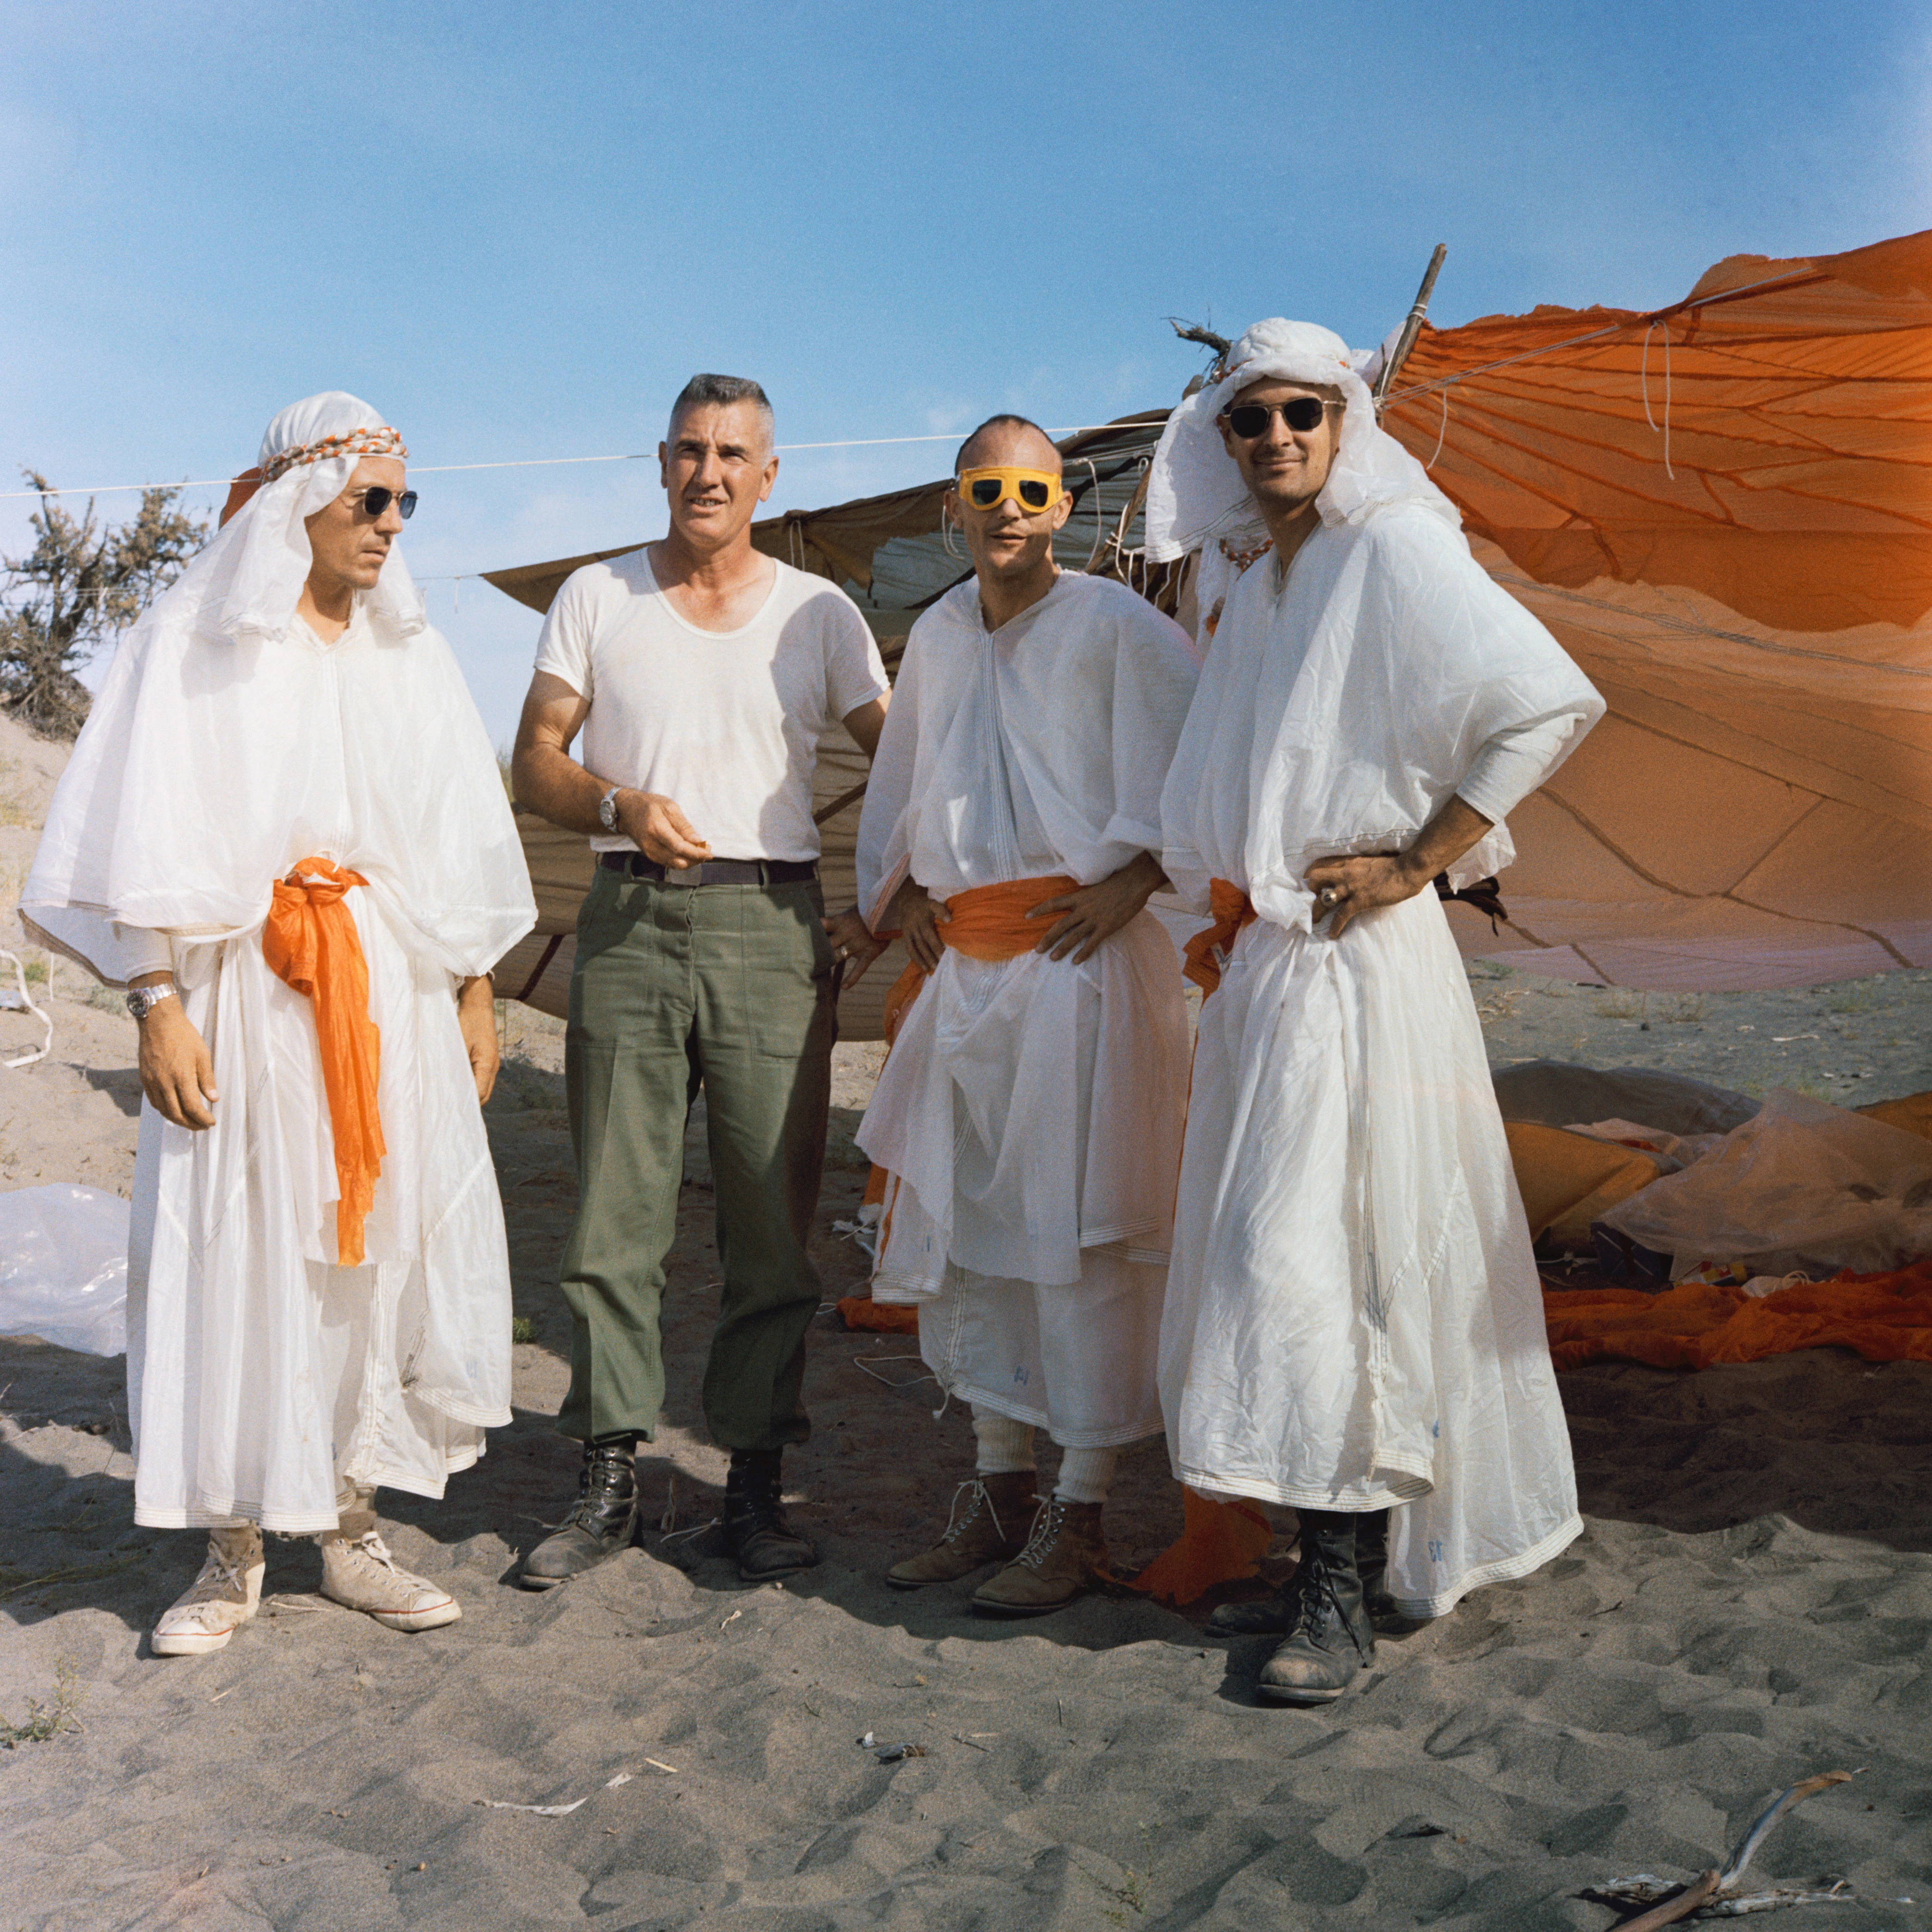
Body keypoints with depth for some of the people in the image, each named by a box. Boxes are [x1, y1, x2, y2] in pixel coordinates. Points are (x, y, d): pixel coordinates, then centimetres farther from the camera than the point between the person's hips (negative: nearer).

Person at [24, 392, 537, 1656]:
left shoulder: (411, 652, 13)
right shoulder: (194, 644, 1)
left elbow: (462, 842, 14)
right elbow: (149, 835, -5)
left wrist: (476, 993, 9)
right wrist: (158, 1004, -13)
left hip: (394, 993, 4)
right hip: (245, 989, -3)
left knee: (383, 1248, 3)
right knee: (236, 1254, -1)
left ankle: (354, 1530, 17)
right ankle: (235, 1558, 12)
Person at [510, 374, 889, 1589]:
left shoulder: (819, 612, 9)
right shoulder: (598, 598, 11)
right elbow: (537, 758, 8)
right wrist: (620, 806, -12)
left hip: (772, 924, 0)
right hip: (630, 923, 1)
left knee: (774, 1222, 0)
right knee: (616, 1217, 1)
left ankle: (757, 1485, 10)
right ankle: (611, 1480, 10)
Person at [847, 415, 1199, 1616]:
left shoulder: (1118, 628, -5)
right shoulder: (936, 636, 17)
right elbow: (898, 785, 28)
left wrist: (1134, 877, -13)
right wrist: (900, 889, 16)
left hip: (1080, 956, -7)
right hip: (963, 964, 7)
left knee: (1072, 1230, -6)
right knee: (966, 1224, 11)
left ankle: (1082, 1519, 4)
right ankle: (1002, 1492, 24)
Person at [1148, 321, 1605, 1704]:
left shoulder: (1395, 551, -7)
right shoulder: (1250, 592, 17)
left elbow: (1547, 707, -17)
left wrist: (1414, 865, -15)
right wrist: (1225, 916, 16)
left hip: (1357, 958, -8)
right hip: (1262, 965, 9)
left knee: (1313, 1253, -10)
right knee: (1272, 1257, 10)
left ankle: (1345, 1596, 0)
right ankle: (1340, 1561, 21)